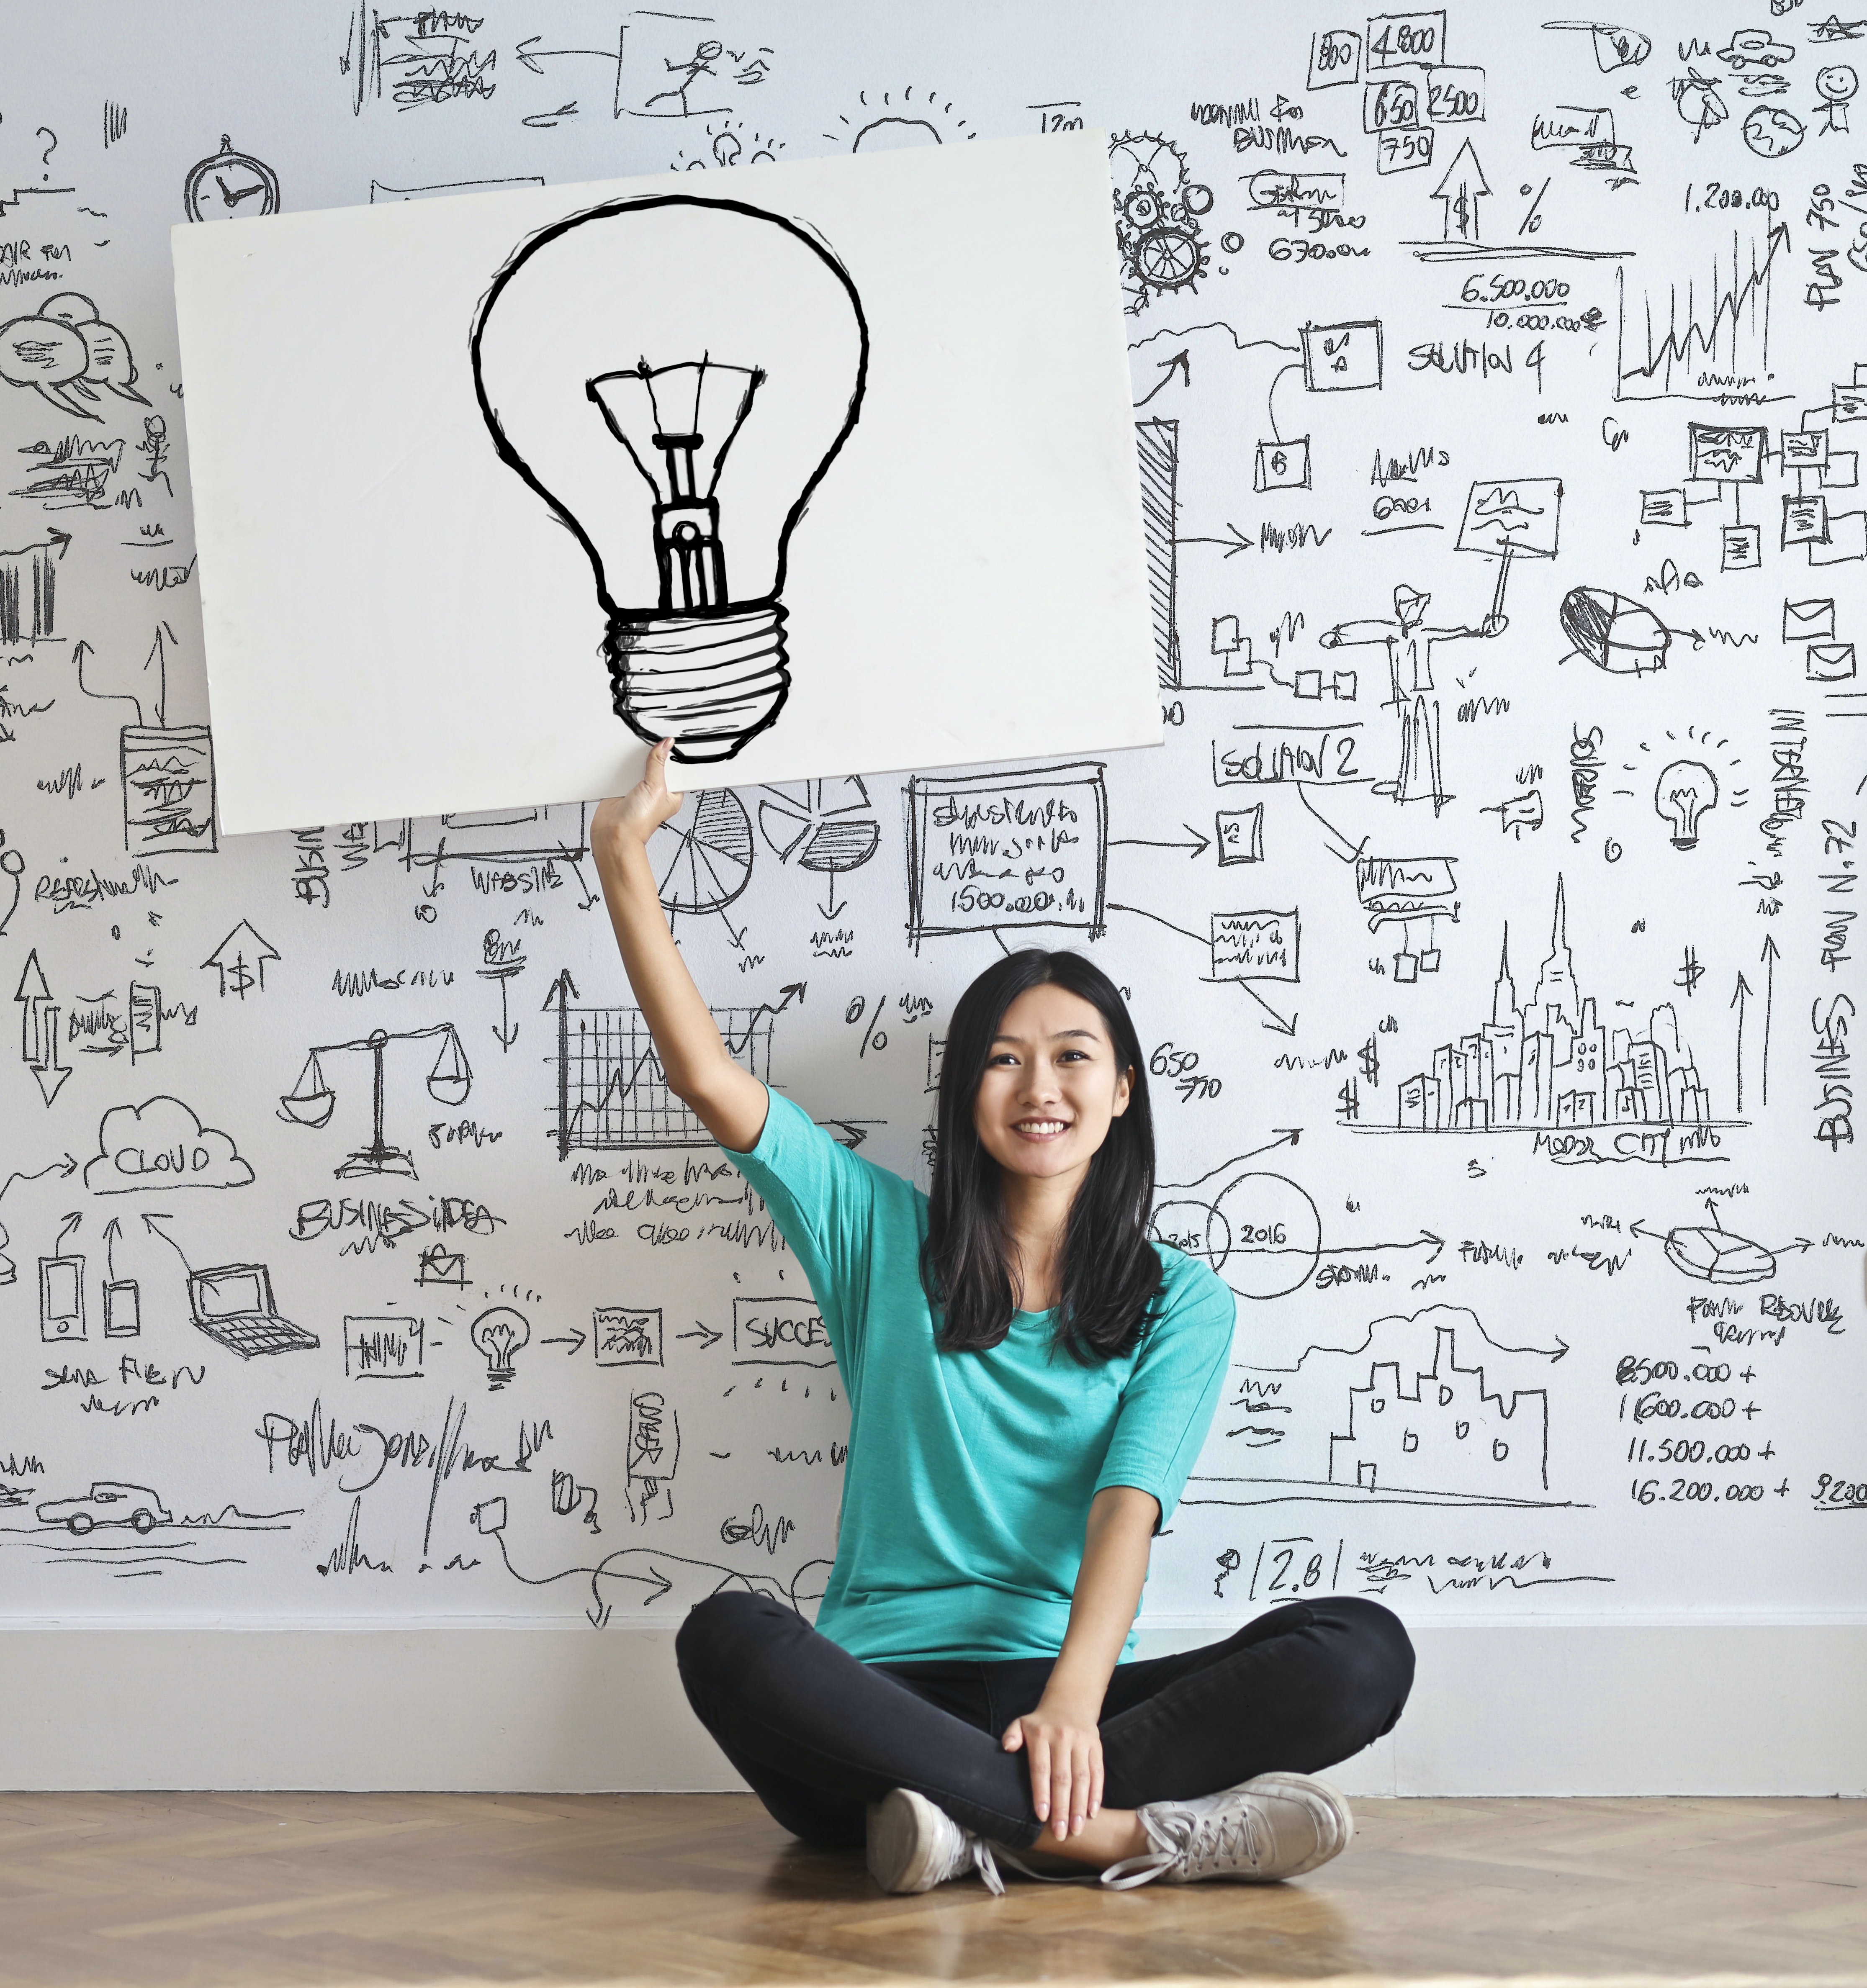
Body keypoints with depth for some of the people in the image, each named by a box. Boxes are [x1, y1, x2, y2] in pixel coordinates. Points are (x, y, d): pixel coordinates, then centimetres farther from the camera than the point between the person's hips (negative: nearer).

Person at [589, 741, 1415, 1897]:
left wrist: (1073, 1699, -22)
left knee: (1364, 1651, -24)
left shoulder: (1180, 1301, 11)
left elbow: (1128, 1506, -4)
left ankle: (984, 1820, -34)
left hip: (1061, 1693, 0)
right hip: (880, 1695, 0)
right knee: (729, 1638, -35)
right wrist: (625, 856, 3)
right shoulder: (887, 1237, 15)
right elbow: (707, 1077, 6)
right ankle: (1122, 1832, -36)